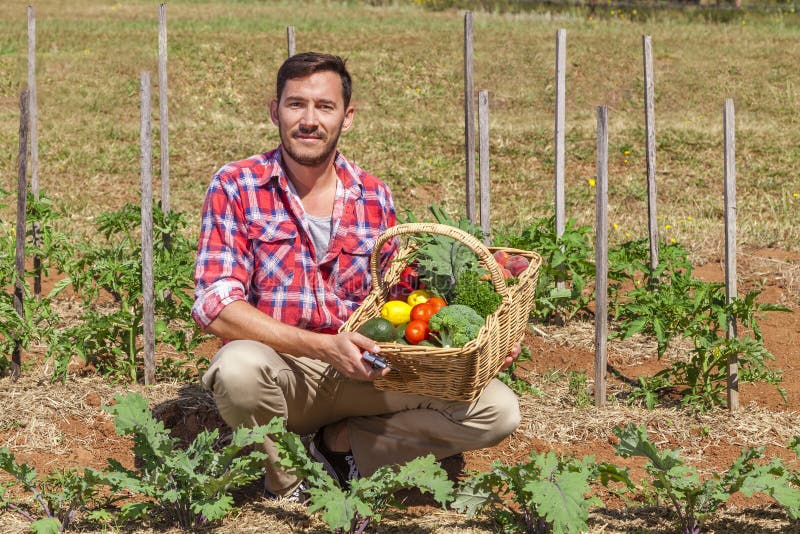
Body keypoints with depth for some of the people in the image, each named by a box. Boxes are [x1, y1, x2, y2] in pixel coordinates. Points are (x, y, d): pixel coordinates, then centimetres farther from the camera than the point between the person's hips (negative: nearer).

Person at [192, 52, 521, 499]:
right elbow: (216, 306, -18)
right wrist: (324, 347, -29)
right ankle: (286, 487, -7)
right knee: (241, 367, -39)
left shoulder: (374, 197, 4)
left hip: (359, 373, 3)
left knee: (497, 410, -13)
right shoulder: (236, 186, -8)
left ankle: (341, 444, 1)